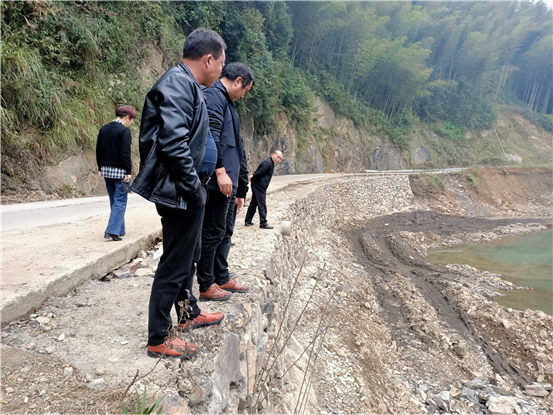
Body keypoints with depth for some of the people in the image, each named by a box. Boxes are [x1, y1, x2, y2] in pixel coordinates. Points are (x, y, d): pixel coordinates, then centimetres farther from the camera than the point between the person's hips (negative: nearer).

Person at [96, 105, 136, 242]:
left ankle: (119, 229, 24)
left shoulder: (103, 129, 10)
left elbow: (98, 150, 12)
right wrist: (128, 172, -15)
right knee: (120, 201, -2)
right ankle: (113, 230, -9)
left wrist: (100, 168, 18)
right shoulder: (124, 131, -12)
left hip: (106, 170, 7)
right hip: (120, 171, -7)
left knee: (114, 201, 16)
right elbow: (125, 153, -17)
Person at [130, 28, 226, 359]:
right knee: (175, 263, -1)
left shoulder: (187, 85, 16)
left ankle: (188, 312, 41)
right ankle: (159, 339, 13)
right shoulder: (178, 83, -17)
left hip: (187, 193, 11)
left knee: (188, 255, 22)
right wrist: (194, 188, -19)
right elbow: (173, 142, -27)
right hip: (180, 193, -11)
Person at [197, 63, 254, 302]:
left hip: (228, 183, 10)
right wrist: (220, 170, -28)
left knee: (225, 233, 16)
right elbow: (210, 135, -22)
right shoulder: (213, 96, -7)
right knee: (213, 234, -3)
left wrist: (240, 191, 26)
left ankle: (222, 278, 28)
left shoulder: (227, 103, 25)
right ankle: (206, 286, 8)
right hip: (217, 183, -10)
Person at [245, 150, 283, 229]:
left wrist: (252, 178, 7)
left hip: (257, 186, 10)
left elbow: (258, 173, 19)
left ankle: (248, 221, 23)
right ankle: (263, 223, -1)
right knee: (262, 205, -6)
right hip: (259, 187, -10)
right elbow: (259, 173, -21)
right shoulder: (267, 163, -18)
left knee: (253, 203, 15)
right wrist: (252, 179, -7)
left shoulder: (270, 163, 16)